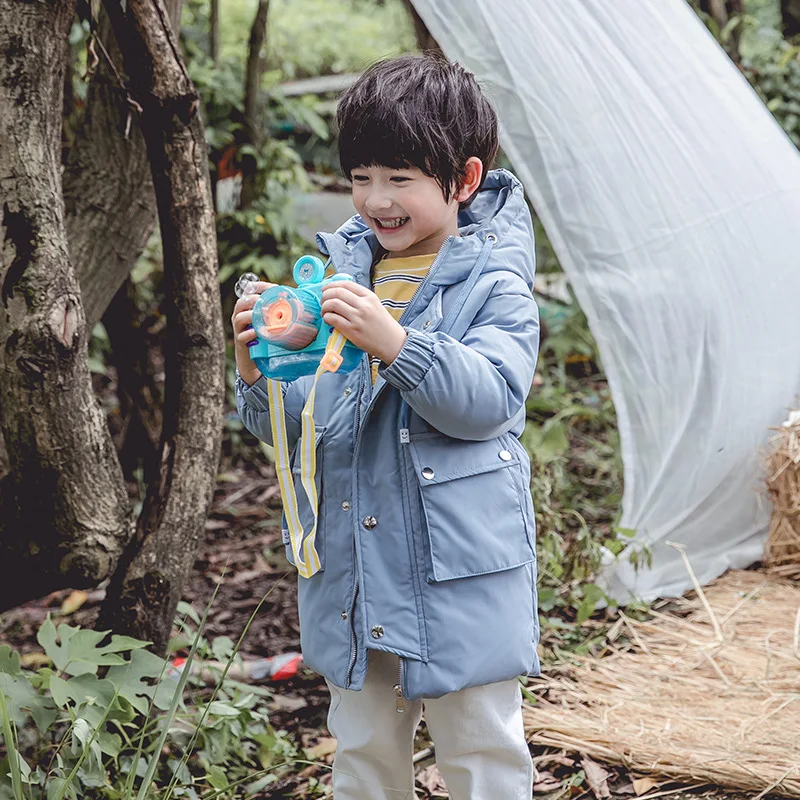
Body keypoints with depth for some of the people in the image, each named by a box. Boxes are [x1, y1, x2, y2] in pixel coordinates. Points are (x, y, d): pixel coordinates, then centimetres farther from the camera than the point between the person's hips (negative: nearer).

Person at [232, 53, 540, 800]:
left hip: (460, 572, -5)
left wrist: (394, 342, -35)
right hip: (353, 571, 5)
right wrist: (258, 370, -14)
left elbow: (489, 398, -24)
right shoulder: (337, 271, 5)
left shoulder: (493, 284, -8)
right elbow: (292, 423, 7)